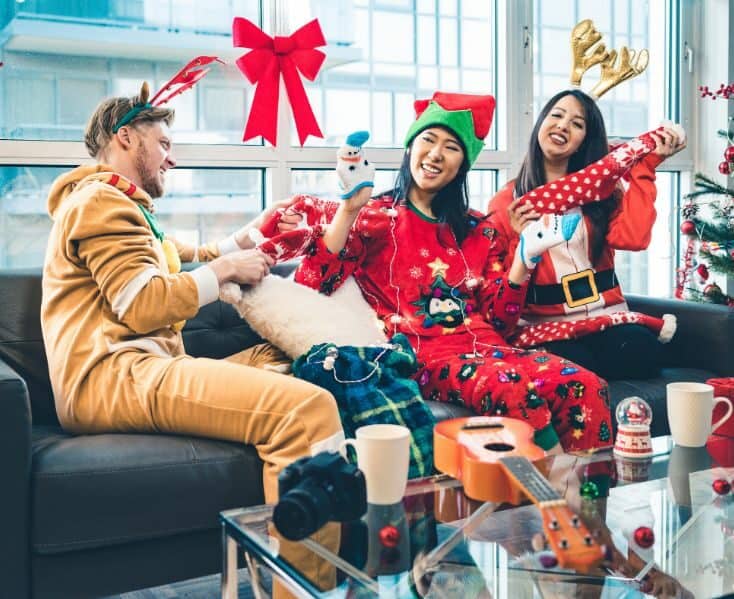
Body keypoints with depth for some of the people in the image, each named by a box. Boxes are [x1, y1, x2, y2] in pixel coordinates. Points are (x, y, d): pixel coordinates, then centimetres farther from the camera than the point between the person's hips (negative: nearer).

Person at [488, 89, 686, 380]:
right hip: (543, 324, -3)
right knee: (572, 364, -36)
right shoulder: (507, 202, 6)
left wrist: (646, 168, -4)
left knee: (641, 351, -30)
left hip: (605, 315, 3)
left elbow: (633, 237, -9)